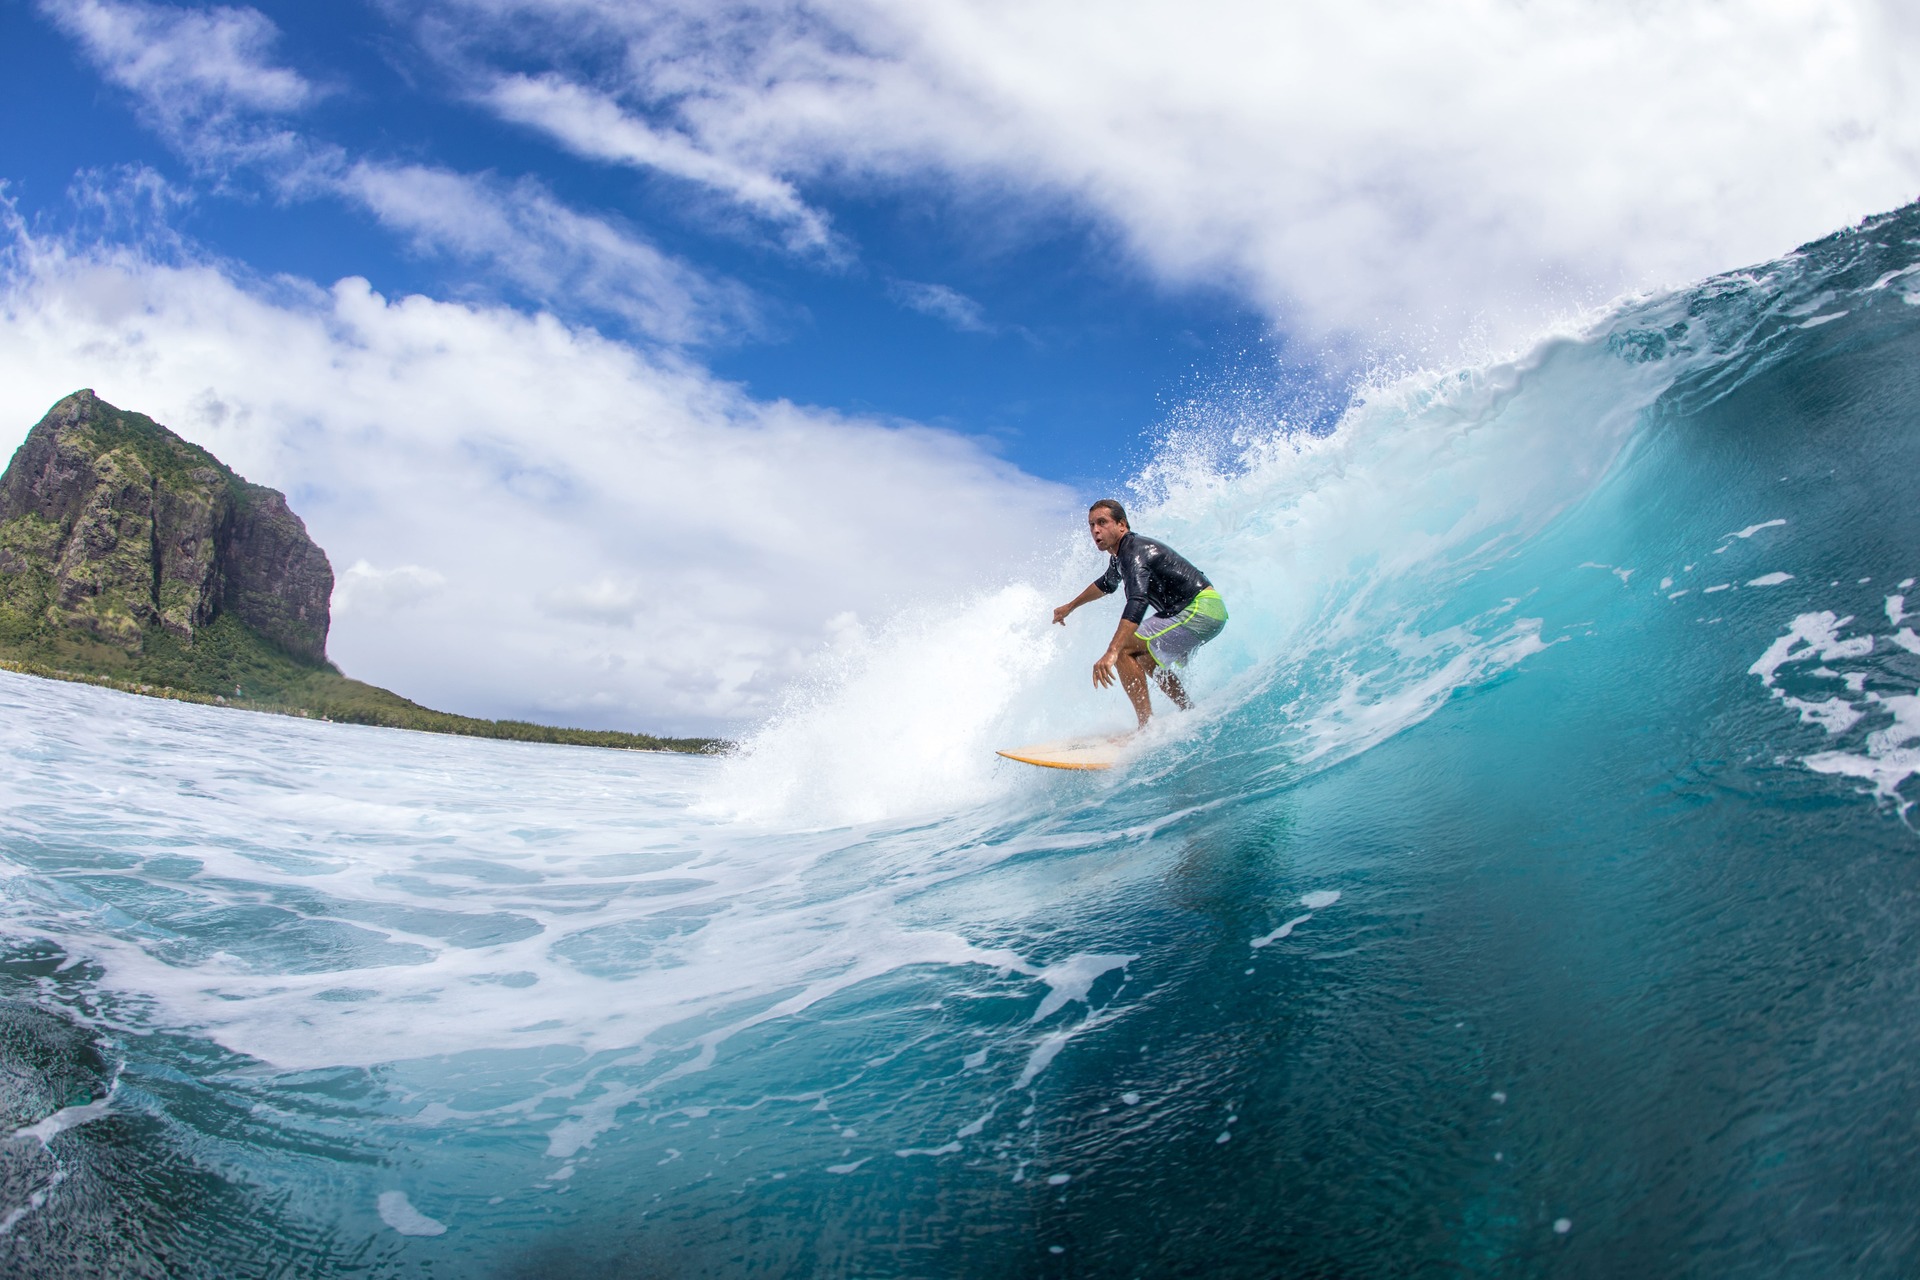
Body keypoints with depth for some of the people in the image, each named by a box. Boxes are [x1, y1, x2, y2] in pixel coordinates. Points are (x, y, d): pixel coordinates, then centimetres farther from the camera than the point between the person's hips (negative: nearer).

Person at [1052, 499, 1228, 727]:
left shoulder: (1134, 552, -19)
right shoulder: (1120, 555, 12)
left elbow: (1137, 602, -36)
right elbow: (1107, 583, 36)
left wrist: (1111, 653, -46)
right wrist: (1070, 606, 46)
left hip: (1200, 609, -10)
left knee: (1123, 650, -15)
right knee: (1145, 658, 25)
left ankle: (1148, 726, -18)